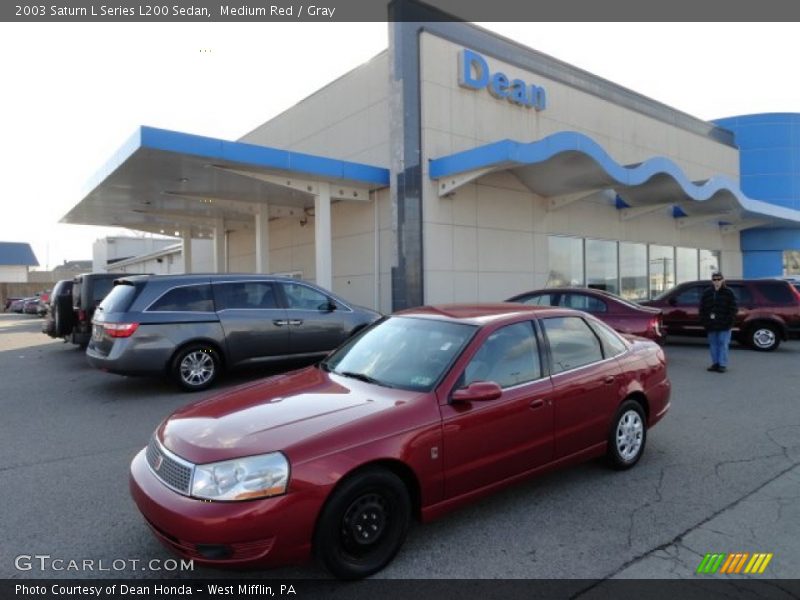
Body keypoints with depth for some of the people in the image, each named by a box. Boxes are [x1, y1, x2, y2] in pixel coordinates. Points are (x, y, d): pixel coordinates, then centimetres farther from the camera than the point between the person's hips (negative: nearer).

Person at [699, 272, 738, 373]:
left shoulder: (728, 293, -1)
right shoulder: (707, 293, 8)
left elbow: (733, 308, -2)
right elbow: (702, 308, 10)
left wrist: (729, 321, -10)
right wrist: (704, 320, 1)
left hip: (724, 326, -4)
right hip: (711, 325, 4)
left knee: (723, 344, -3)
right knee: (713, 344, 9)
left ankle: (722, 364, 2)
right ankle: (715, 363, 17)